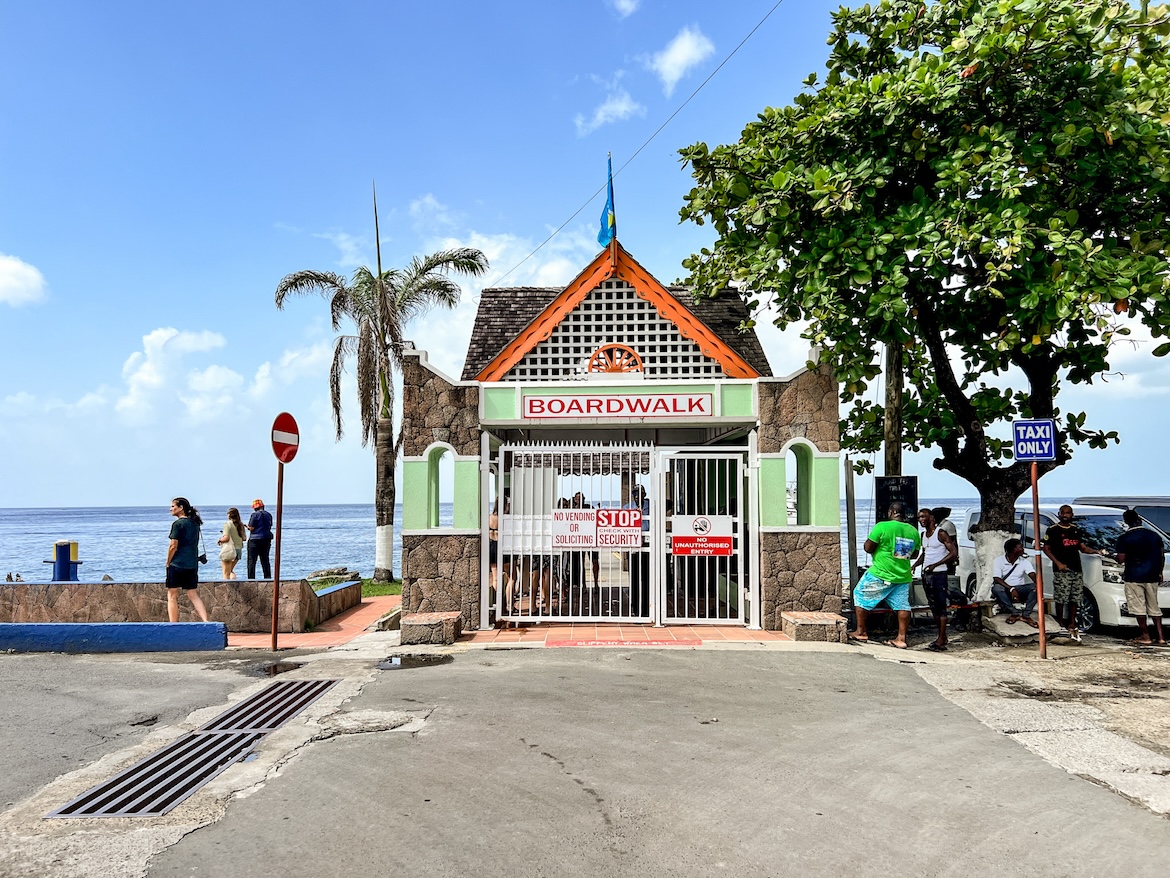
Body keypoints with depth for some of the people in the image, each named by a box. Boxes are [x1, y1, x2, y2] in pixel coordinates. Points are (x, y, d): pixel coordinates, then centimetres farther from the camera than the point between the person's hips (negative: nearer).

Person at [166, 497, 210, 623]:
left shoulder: (178, 524, -10)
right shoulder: (195, 523, 11)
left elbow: (173, 546, -13)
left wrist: (168, 563, -2)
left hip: (177, 565, -6)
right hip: (193, 565, 7)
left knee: (172, 596, 5)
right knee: (193, 595, 10)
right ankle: (206, 621, -3)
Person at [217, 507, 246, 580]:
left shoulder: (227, 524, -11)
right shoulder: (241, 524, 7)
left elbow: (226, 538, -19)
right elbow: (244, 538, 7)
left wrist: (219, 540, 0)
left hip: (229, 550, -6)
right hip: (239, 550, 6)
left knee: (226, 573, 3)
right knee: (230, 570, 21)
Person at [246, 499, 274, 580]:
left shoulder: (254, 515, -11)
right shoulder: (269, 515, 8)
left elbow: (251, 528, -13)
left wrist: (247, 527, 8)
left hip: (255, 539, -6)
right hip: (267, 539, 6)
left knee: (251, 561, 1)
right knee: (265, 560, 11)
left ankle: (251, 578, -2)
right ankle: (268, 578, 10)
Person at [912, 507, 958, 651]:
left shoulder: (941, 534, -10)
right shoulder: (923, 535, 14)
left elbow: (954, 553, -15)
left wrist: (935, 565, -20)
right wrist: (914, 565, 10)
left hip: (938, 574, -8)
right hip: (925, 574, 8)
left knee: (941, 606, -6)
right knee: (933, 607, 13)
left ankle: (941, 641, -8)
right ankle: (942, 636, 23)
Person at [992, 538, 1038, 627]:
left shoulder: (1024, 561, 3)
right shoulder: (999, 561, -7)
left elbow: (1033, 575, -13)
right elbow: (997, 579, -17)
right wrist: (1011, 589, -31)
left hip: (1019, 589, 3)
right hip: (1005, 591, -3)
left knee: (1034, 587, -25)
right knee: (996, 588, -36)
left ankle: (1026, 615, -23)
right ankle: (1015, 613, -24)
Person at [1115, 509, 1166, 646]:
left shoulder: (1124, 538, -10)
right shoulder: (1154, 535, 5)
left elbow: (1121, 559, -10)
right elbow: (1162, 556, 10)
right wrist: (1159, 573, 20)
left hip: (1134, 577, -5)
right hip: (1152, 577, 5)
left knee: (1139, 607, 2)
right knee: (1154, 607, 12)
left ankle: (1145, 636, 4)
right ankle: (1161, 637, 9)